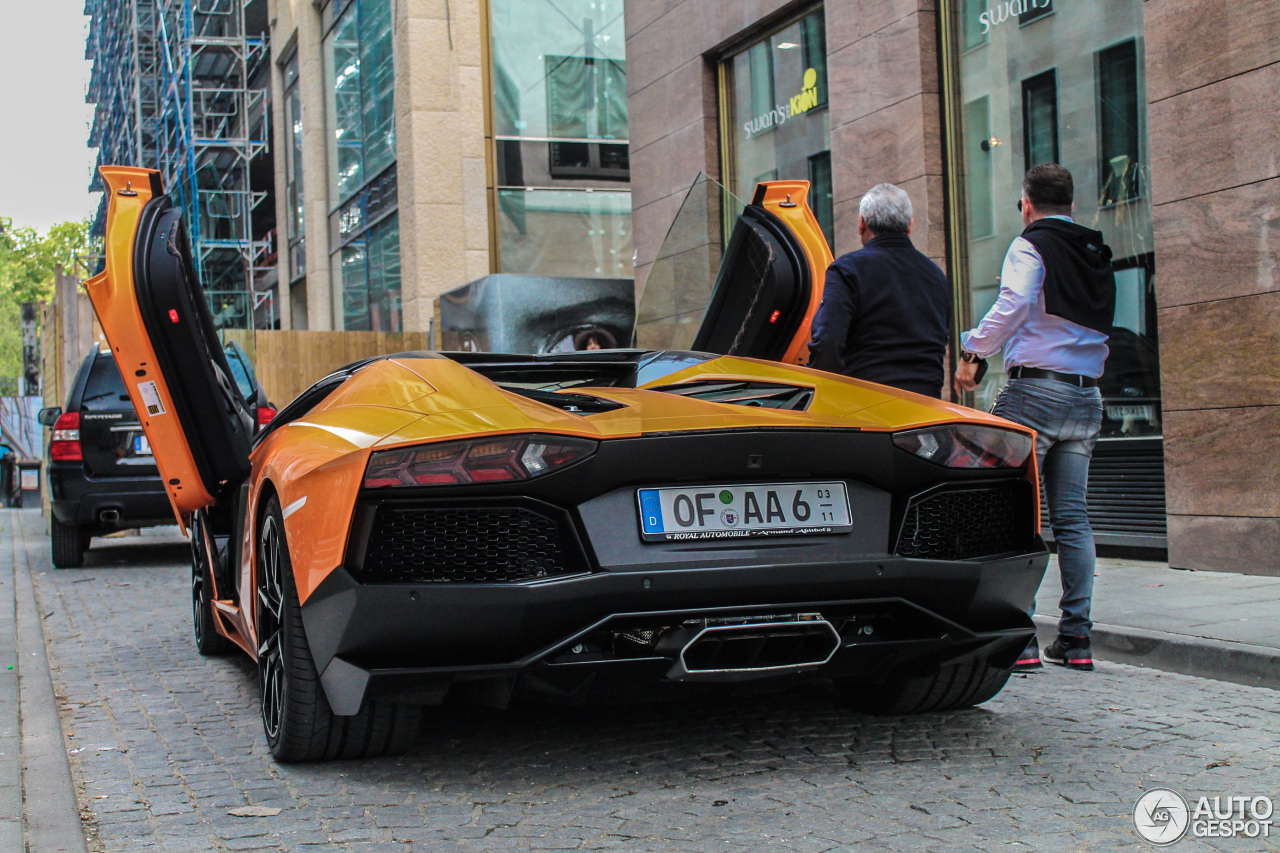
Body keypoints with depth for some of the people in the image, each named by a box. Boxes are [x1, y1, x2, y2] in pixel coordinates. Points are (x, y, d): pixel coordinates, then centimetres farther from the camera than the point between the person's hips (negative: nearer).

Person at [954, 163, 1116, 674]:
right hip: (1086, 396, 7)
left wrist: (972, 353, -10)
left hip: (1035, 388, -7)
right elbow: (1100, 327, 18)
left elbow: (1012, 306, -17)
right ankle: (1075, 639, 7)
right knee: (1072, 518, 7)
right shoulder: (1097, 256, 18)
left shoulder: (1031, 246, -3)